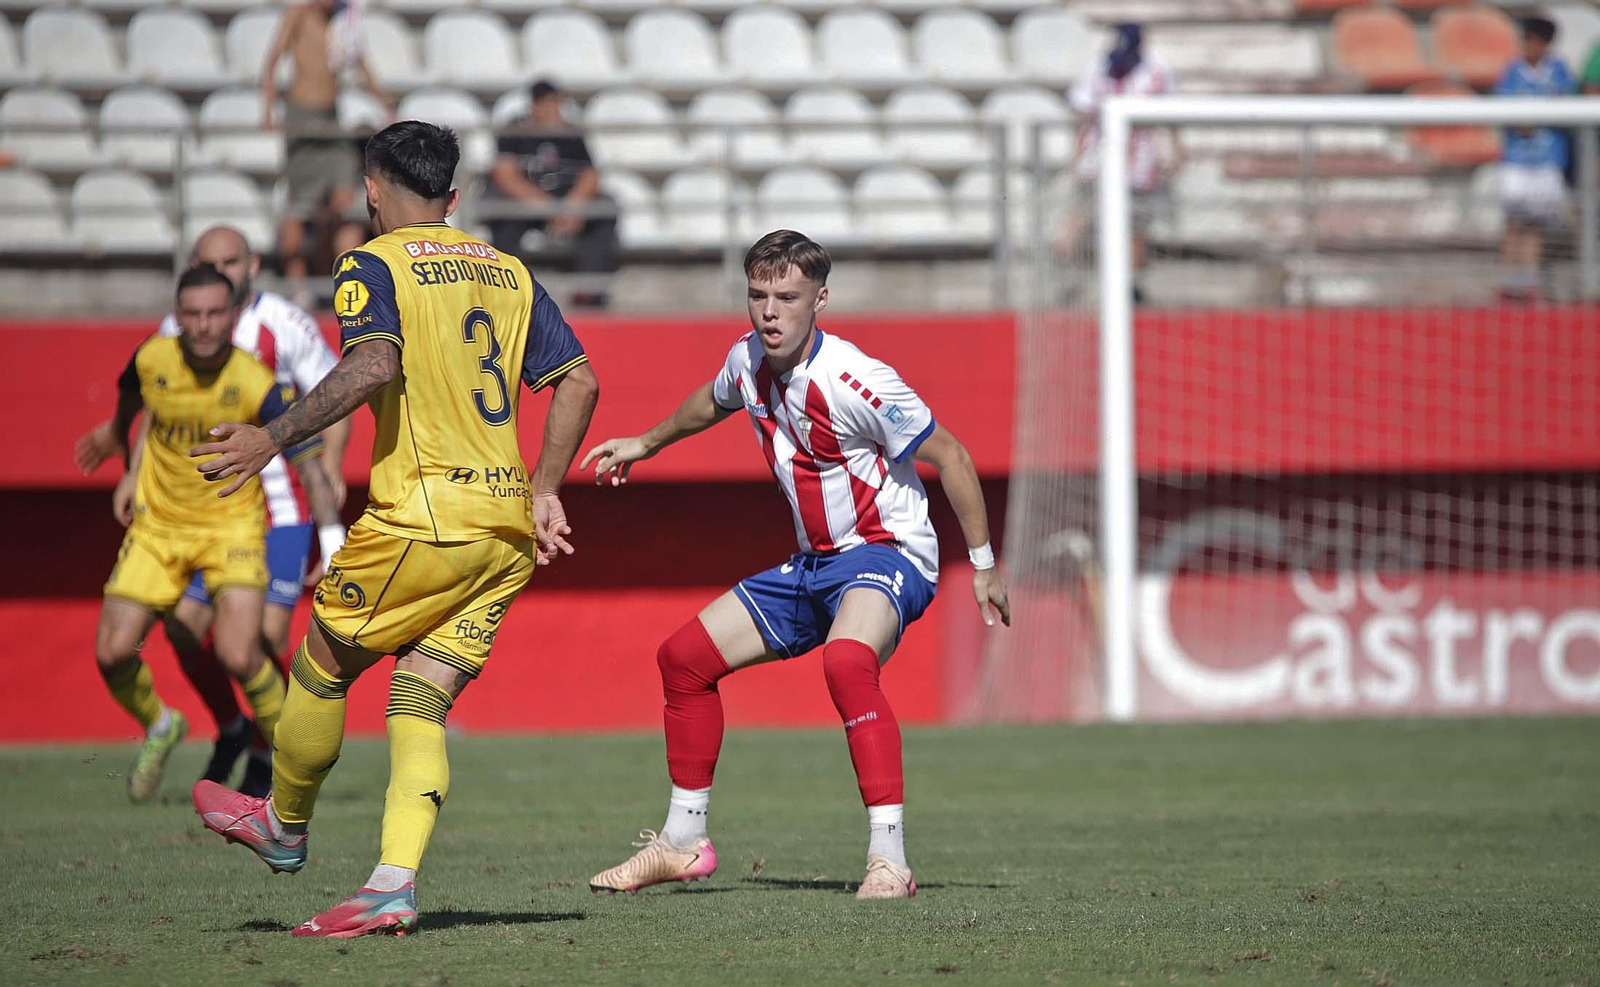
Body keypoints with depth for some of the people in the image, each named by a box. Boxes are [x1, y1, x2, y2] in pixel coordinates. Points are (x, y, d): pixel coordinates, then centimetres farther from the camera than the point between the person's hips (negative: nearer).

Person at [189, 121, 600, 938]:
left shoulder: (373, 265, -3)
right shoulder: (508, 272, 17)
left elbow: (373, 365, -21)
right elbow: (578, 380, 13)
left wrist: (273, 440, -19)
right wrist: (543, 494, 18)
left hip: (422, 518, -6)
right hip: (506, 528, 6)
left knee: (320, 667, 15)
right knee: (421, 703, 5)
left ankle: (284, 827, 32)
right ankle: (394, 884, -9)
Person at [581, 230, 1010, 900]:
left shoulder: (855, 382, -23)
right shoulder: (749, 360, -1)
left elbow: (950, 457, -14)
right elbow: (715, 400, 26)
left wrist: (984, 566, -11)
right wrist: (646, 443, 38)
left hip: (887, 555, -9)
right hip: (812, 563, 9)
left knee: (845, 661, -39)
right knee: (684, 657, 9)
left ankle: (889, 859, -39)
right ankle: (682, 845, 23)